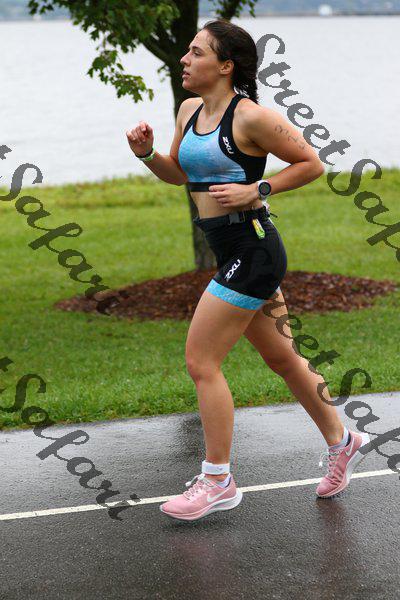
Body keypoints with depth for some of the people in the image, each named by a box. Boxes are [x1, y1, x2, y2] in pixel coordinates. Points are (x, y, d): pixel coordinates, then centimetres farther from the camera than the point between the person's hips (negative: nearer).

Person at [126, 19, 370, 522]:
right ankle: (340, 442, 36)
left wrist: (255, 190, -15)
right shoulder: (190, 110, 10)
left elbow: (311, 164, -8)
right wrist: (146, 152, 4)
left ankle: (217, 482, 5)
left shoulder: (250, 117, -14)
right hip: (232, 254, 9)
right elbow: (178, 173, 22)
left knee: (201, 362, -6)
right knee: (280, 357, 19)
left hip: (252, 250, -9)